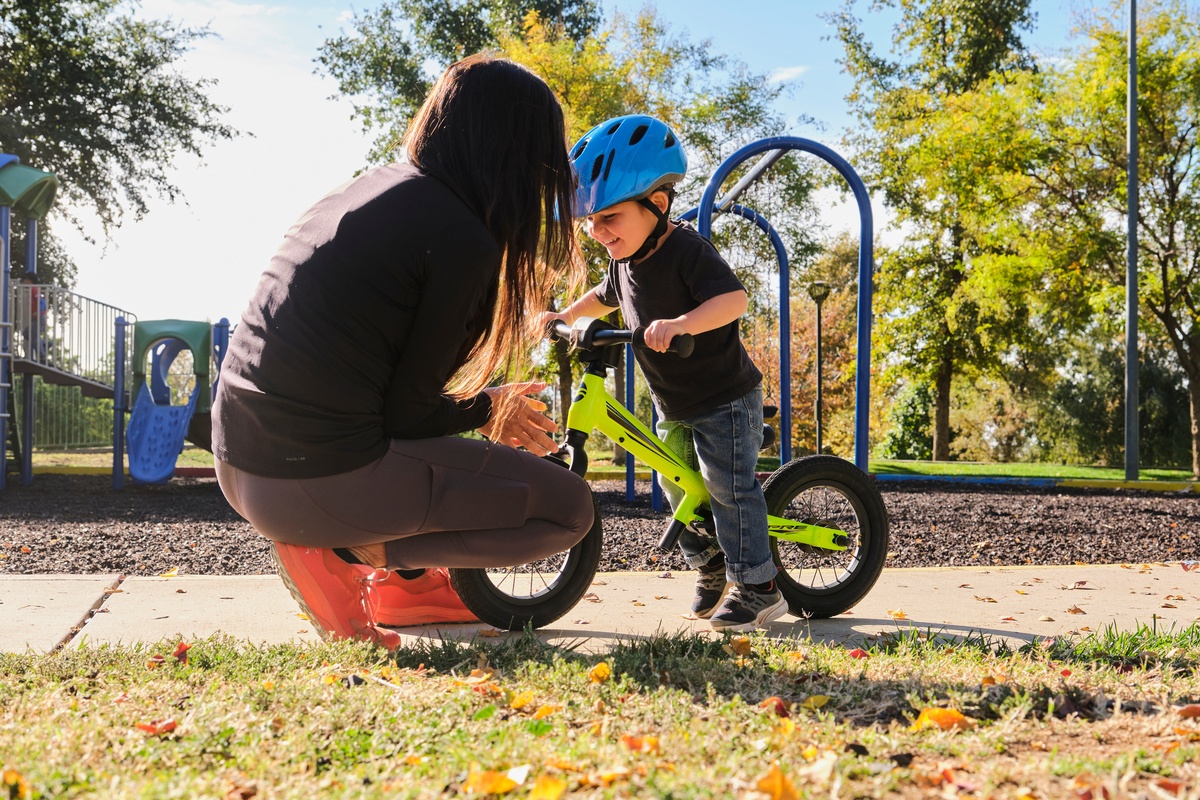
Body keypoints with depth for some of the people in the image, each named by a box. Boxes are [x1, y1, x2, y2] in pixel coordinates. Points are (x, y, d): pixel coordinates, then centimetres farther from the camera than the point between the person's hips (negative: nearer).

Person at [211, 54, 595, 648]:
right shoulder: (464, 240, -12)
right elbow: (409, 412, -9)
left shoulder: (359, 188, 13)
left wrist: (485, 401, 28)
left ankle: (404, 585, 26)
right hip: (320, 480, -9)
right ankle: (344, 550, -4)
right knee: (568, 508, 2)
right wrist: (489, 411, 11)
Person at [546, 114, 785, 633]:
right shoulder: (625, 262, 3)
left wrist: (681, 323, -51)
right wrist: (565, 315, 19)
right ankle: (710, 566, 33)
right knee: (676, 484, 14)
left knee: (729, 486, -8)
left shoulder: (687, 251, -23)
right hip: (674, 408, 9)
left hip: (725, 399, -8)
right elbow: (604, 297, 26)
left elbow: (733, 298, -38)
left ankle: (756, 587, 3)